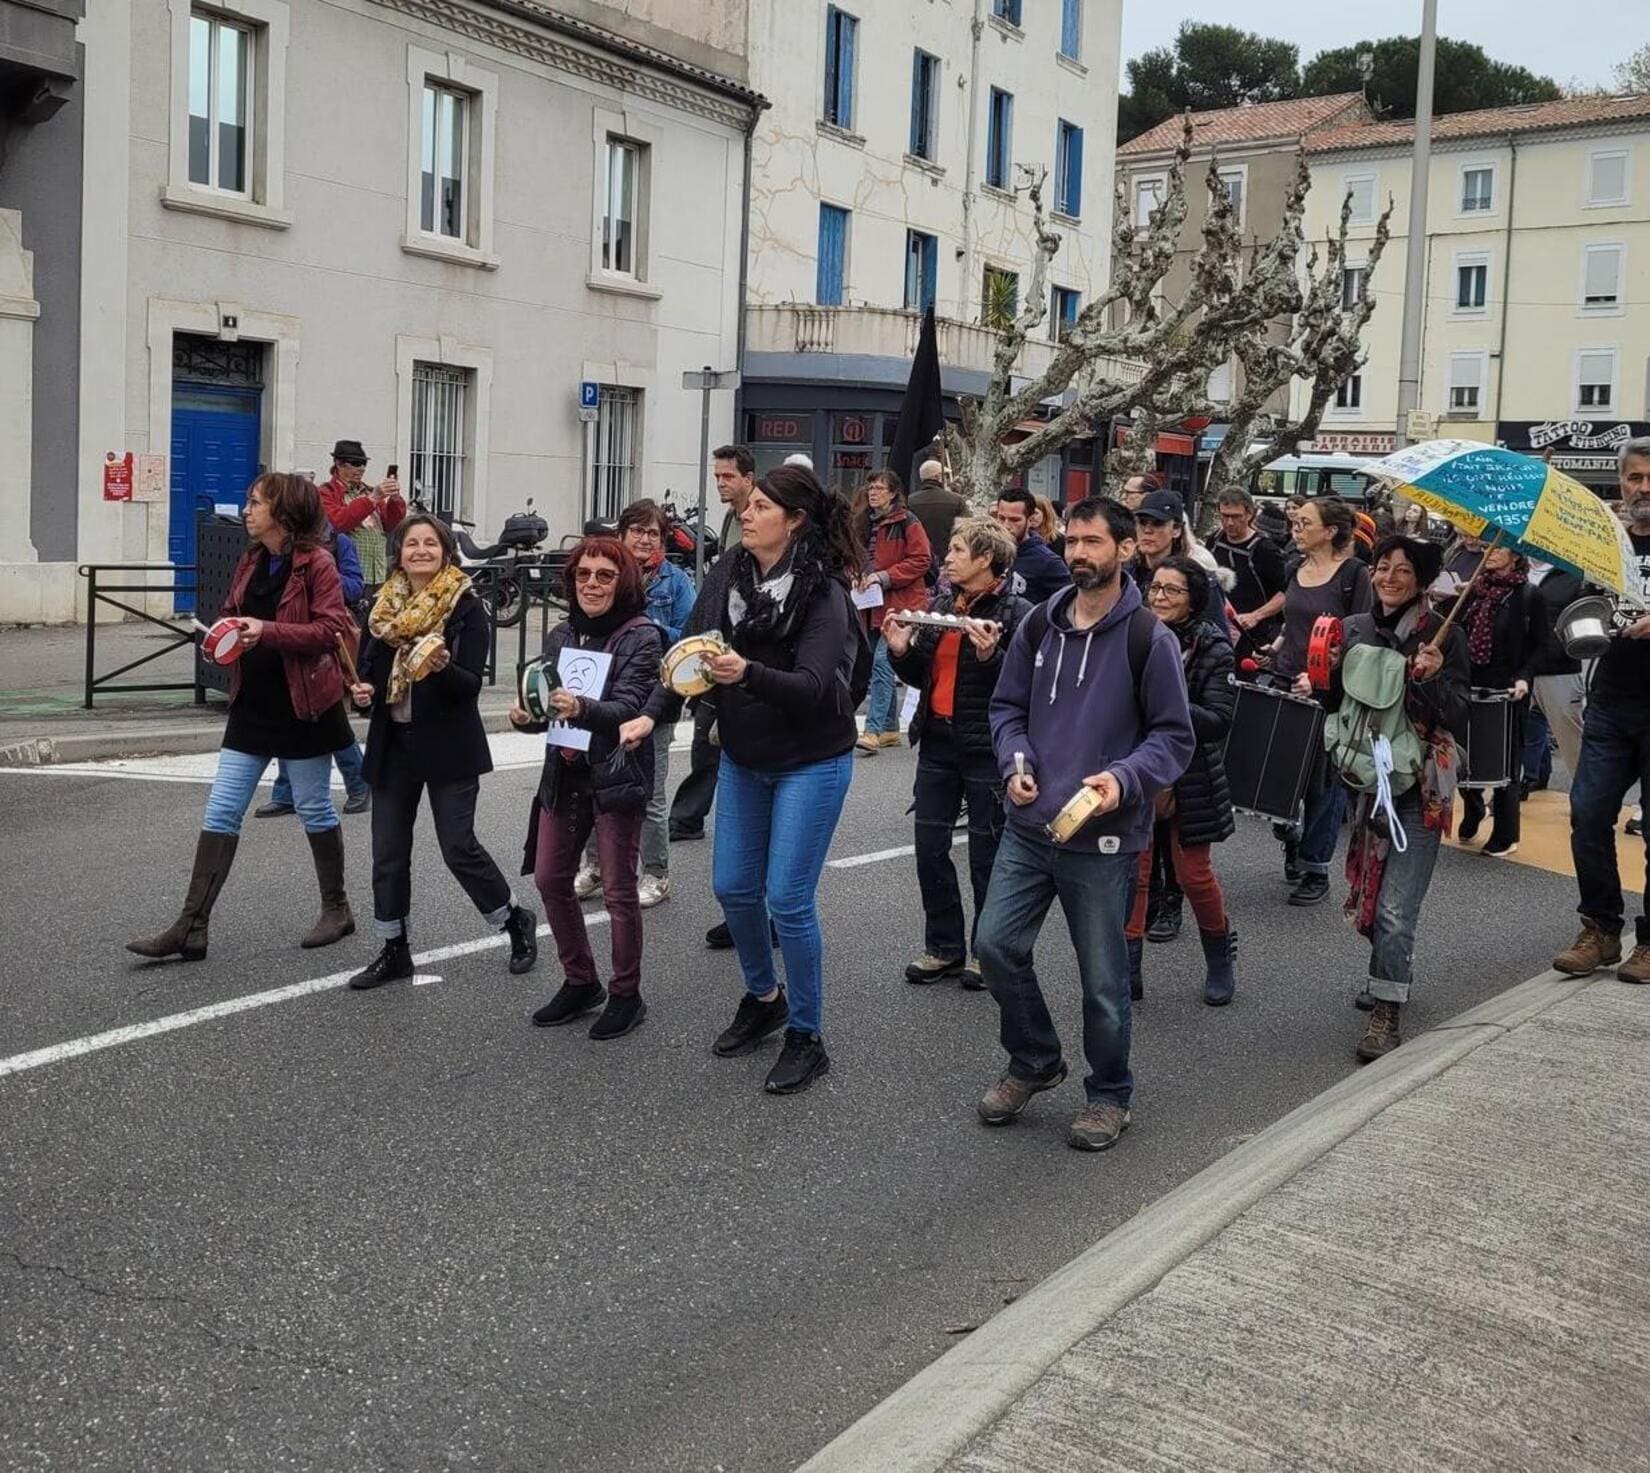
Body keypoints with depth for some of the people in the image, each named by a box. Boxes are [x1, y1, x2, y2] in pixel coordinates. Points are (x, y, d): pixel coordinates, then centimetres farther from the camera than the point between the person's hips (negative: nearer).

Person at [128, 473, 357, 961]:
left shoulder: (316, 563, -12)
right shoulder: (251, 561, 10)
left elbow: (332, 629, -19)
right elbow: (231, 614, 23)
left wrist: (268, 632, -27)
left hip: (302, 703, -7)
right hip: (253, 701, 7)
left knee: (314, 809, 8)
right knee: (221, 811, 2)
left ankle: (336, 909, 27)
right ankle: (192, 926, 2)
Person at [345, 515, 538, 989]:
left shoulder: (466, 607, -6)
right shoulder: (385, 605, 8)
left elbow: (472, 684, -13)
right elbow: (368, 666, 17)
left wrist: (443, 667, -33)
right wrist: (361, 689, -5)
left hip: (448, 742, -5)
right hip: (393, 741, 5)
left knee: (458, 847, -6)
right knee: (388, 852, 6)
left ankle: (516, 921, 16)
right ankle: (395, 950, 18)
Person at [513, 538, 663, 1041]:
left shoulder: (642, 637, -9)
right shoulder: (561, 635, 9)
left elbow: (629, 707, -20)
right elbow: (546, 702, 12)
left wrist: (581, 708, -38)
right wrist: (526, 716, -10)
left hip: (616, 777, -6)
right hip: (563, 775, 6)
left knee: (618, 891, 0)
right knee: (550, 880, 11)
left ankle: (626, 995, 16)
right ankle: (580, 982, 28)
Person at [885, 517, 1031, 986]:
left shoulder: (1016, 614, -11)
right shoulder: (941, 606, 10)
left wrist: (990, 656, -29)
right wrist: (901, 650, -1)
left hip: (986, 749, -7)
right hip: (937, 741, 7)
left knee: (986, 854, 5)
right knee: (930, 847, 9)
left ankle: (986, 951, 19)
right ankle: (944, 947, 22)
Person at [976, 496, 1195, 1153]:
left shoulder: (1149, 639, -9)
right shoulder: (1038, 625, 4)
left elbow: (1173, 736, -6)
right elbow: (1007, 706, 13)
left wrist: (1124, 779, -22)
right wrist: (1014, 762, -6)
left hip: (1101, 837, -4)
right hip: (1027, 827, 4)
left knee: (1103, 978, 6)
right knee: (997, 946, 5)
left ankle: (1109, 1094, 27)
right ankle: (1034, 1061, 29)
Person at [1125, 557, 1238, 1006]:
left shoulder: (1213, 649, -7)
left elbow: (1218, 720, -13)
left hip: (1189, 778, -2)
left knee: (1194, 874, 7)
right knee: (1132, 872, 1)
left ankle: (1220, 960, 30)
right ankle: (1128, 970, 10)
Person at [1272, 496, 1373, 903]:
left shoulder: (1354, 574, -8)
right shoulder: (1296, 571, 10)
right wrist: (1272, 653, 10)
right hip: (1285, 683, 6)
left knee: (1323, 779, 3)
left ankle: (1316, 869, 13)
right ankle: (1291, 836, 32)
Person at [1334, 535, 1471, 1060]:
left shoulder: (1444, 636, -7)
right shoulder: (1355, 629, 7)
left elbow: (1458, 717, -8)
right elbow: (1339, 702, 14)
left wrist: (1433, 678, -24)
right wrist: (1324, 678, -6)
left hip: (1420, 785, -5)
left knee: (1396, 907, -10)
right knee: (1370, 890, 16)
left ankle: (1387, 1012, -5)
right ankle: (1391, 973, 39)